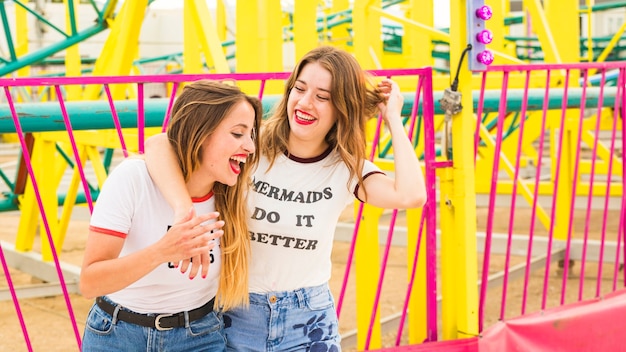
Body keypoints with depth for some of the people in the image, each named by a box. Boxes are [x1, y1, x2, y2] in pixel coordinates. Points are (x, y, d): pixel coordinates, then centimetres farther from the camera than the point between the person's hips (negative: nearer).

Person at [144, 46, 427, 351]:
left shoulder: (346, 168, -6)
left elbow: (411, 195, -24)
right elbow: (159, 145, -22)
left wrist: (393, 117, -15)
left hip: (309, 319, 1)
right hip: (238, 313, -1)